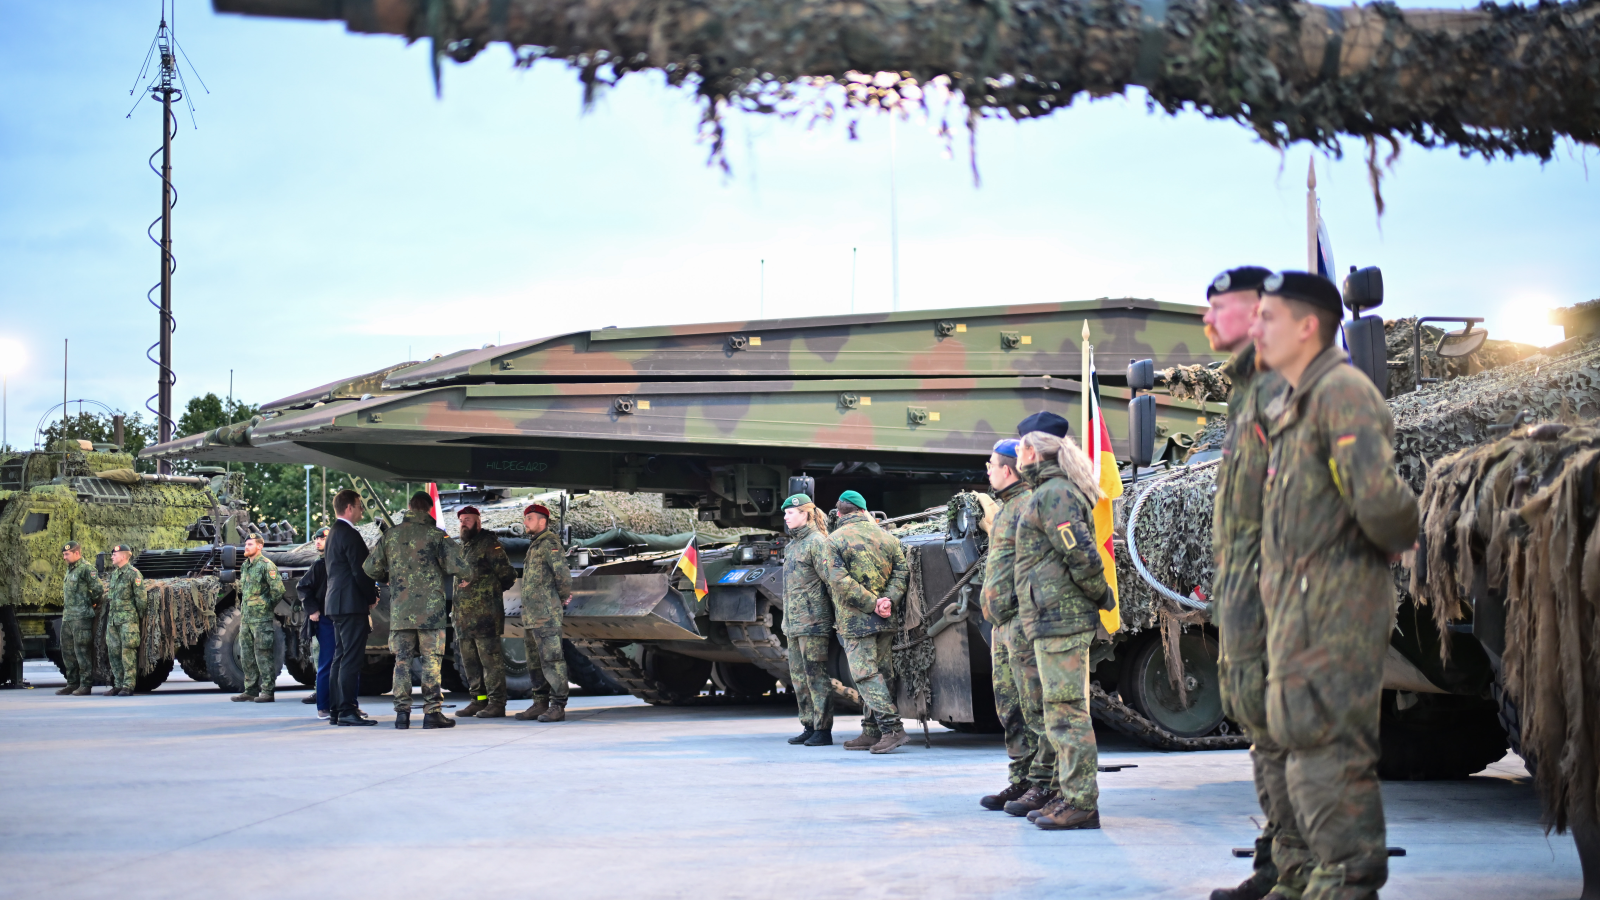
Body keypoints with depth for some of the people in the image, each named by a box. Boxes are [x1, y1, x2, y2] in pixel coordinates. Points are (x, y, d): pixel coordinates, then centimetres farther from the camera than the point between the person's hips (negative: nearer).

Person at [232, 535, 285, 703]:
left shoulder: (266, 566, -10)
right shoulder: (244, 566, 14)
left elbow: (278, 590, -13)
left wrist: (267, 606, -6)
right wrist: (243, 608, 17)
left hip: (261, 619, -8)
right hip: (245, 618, 8)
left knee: (263, 655, -7)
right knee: (246, 656, 10)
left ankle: (268, 691, -4)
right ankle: (251, 690, 17)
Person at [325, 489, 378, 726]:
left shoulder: (333, 533, 18)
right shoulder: (350, 535, -14)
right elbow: (360, 572, -18)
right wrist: (372, 596, -4)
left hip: (336, 603, 10)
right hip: (352, 604, -10)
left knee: (341, 658, 12)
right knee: (351, 659, -10)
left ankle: (336, 710, 13)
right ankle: (347, 710, -11)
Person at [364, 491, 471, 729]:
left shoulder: (391, 535, 6)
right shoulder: (436, 535, -5)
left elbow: (370, 568, 10)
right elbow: (456, 563, -14)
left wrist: (386, 578, 31)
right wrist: (467, 576, 7)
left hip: (399, 610, 3)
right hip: (430, 609, -3)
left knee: (402, 660, 8)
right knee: (431, 661, 0)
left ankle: (402, 712, 5)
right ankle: (432, 712, -1)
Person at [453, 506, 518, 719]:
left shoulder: (489, 544, -6)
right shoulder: (463, 547, 20)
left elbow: (508, 576, -6)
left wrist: (488, 593, -2)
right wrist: (455, 605, 17)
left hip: (485, 612, -9)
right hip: (464, 613, 9)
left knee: (490, 657, -8)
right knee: (469, 659, 11)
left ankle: (497, 703, -7)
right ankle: (479, 699, 19)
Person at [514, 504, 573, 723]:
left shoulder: (549, 543, -11)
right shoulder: (534, 545, 19)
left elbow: (562, 572, -22)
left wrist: (563, 597, -8)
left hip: (546, 615, -10)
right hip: (530, 615, 10)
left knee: (551, 660, -9)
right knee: (534, 662, 13)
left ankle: (558, 707, -9)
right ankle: (540, 704, 19)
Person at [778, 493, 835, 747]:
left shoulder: (816, 542, -9)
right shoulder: (792, 545, 18)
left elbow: (831, 579, -14)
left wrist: (837, 613, -17)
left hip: (813, 621, -9)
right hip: (794, 624, 9)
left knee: (816, 675, -7)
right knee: (798, 677, 11)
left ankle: (823, 730, -4)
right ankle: (809, 726, 17)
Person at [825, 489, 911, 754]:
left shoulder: (835, 540, -5)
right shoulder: (884, 536, 10)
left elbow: (840, 581, -15)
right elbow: (902, 571, 5)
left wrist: (871, 603, -13)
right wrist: (888, 599, -5)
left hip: (855, 621, -6)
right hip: (885, 622, 6)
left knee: (866, 675, -6)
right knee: (879, 673, 11)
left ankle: (892, 729, -16)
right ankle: (872, 732, 15)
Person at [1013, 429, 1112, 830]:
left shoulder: (1055, 494, -12)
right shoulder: (1048, 494, 21)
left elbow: (1081, 554, -19)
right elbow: (1079, 555, 25)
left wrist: (1101, 596, -8)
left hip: (1060, 619, -11)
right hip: (1055, 620, 11)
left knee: (1066, 710, -10)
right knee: (1062, 710, 15)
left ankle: (1080, 802, -10)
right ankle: (1065, 794, 22)